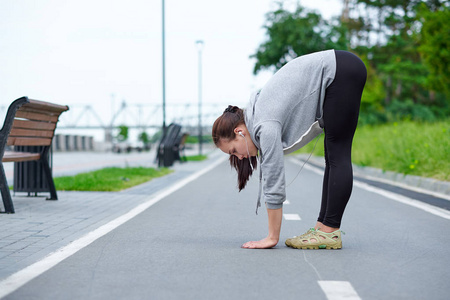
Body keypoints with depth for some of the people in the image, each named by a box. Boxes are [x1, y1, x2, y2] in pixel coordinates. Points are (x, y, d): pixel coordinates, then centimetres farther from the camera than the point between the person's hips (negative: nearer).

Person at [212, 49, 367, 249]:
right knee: (333, 157, 7)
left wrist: (272, 238, -11)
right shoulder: (258, 122, 6)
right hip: (338, 74, 9)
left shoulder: (266, 126, -20)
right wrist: (272, 235, 11)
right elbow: (269, 180, 11)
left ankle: (330, 233, -5)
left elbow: (274, 183, -19)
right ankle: (322, 226, 11)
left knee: (338, 156, -8)